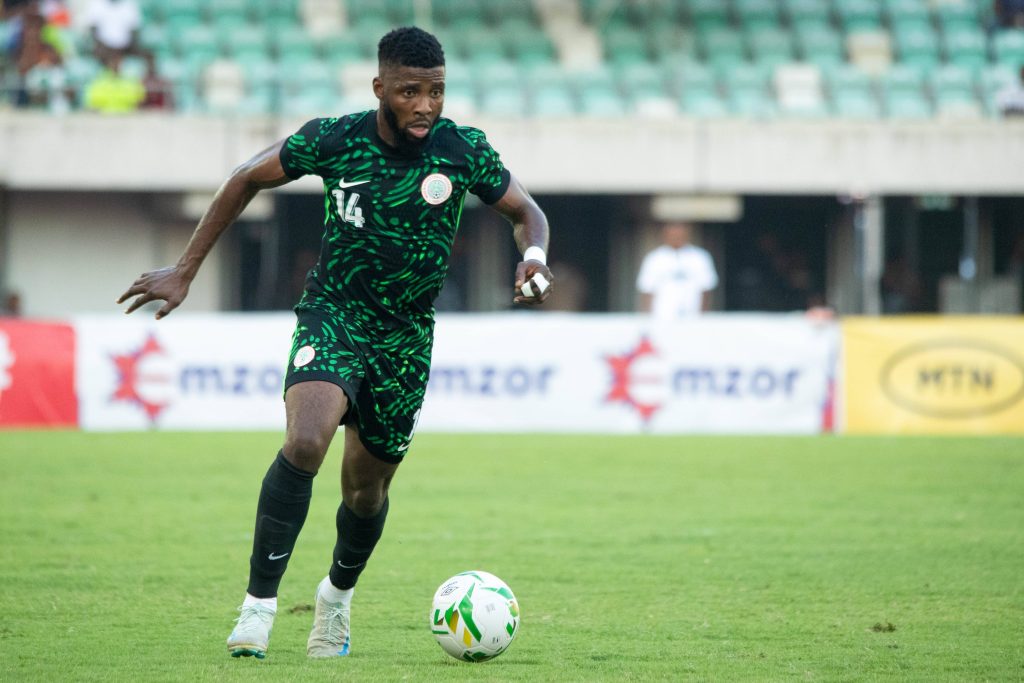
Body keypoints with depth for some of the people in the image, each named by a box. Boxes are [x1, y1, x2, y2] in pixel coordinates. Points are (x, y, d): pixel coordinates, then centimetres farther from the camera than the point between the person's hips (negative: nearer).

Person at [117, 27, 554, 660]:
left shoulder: (464, 151, -10)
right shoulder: (333, 141, -14)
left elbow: (526, 212, 6)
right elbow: (248, 179, 1)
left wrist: (534, 257, -18)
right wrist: (185, 270, 2)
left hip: (407, 337, 2)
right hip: (332, 315, -2)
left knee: (366, 490, 10)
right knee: (306, 441, -29)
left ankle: (337, 597, 42)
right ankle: (259, 605, -22)